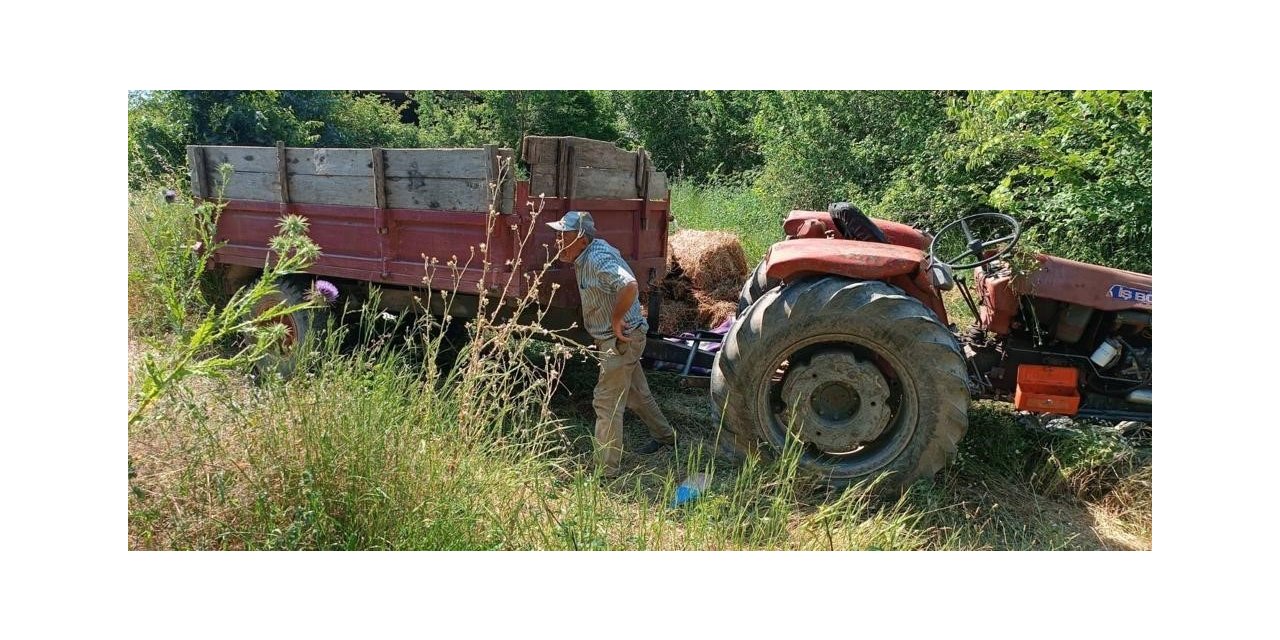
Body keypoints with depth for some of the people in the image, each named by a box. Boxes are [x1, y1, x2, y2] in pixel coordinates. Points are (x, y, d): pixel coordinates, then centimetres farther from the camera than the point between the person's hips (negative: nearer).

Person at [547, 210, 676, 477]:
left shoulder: (598, 259, -25)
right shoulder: (586, 256, 5)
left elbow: (630, 286, -41)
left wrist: (616, 321, -27)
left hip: (621, 338, -10)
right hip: (617, 338, 10)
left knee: (606, 402, -6)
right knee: (637, 392, 24)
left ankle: (606, 470, 3)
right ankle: (664, 435, 44)